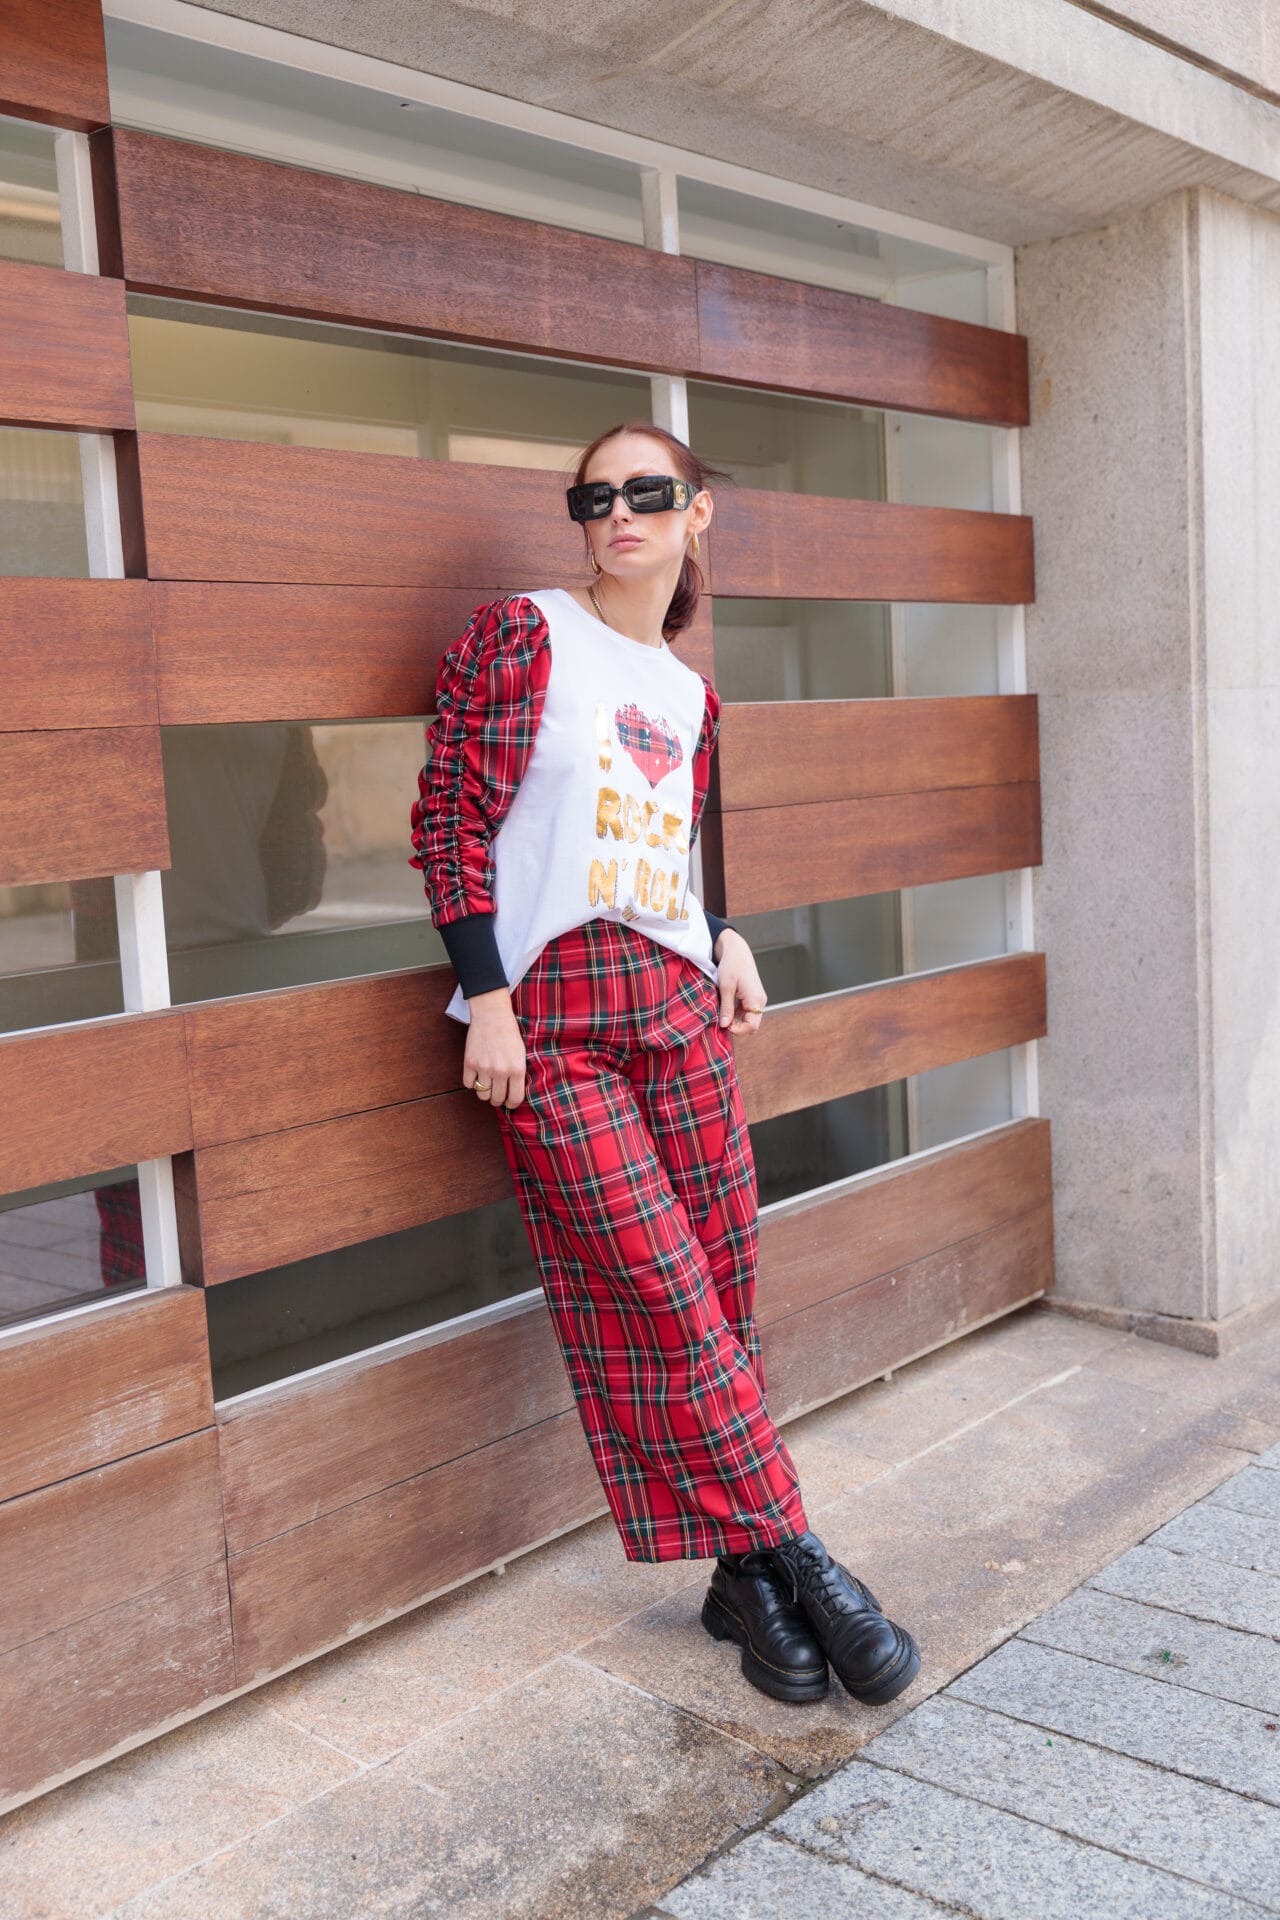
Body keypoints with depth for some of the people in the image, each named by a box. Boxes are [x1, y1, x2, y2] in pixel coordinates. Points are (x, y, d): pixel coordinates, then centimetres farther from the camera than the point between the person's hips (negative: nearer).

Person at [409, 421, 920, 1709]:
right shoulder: (519, 634, 0)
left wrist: (725, 942, 6)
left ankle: (744, 1576, 15)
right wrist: (488, 1001, -12)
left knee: (717, 1296, 4)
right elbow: (450, 819, -6)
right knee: (662, 1304, -8)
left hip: (678, 1003, 5)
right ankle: (793, 1558, 5)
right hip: (550, 1015, -5)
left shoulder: (688, 695, 16)